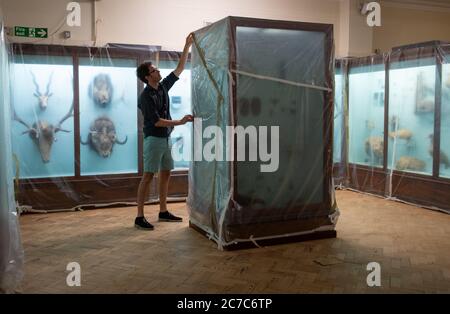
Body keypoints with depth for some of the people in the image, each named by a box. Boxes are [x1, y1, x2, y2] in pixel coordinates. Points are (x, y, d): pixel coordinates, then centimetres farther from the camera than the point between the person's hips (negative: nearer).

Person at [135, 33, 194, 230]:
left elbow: (180, 68, 11)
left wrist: (187, 46, 7)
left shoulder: (163, 87, 7)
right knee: (148, 176, -9)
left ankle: (163, 212, 20)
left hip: (165, 138, 8)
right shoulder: (146, 96, -15)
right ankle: (139, 217, -6)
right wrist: (180, 122, -17)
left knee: (165, 173, 11)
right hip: (153, 139, -8)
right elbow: (157, 121, -18)